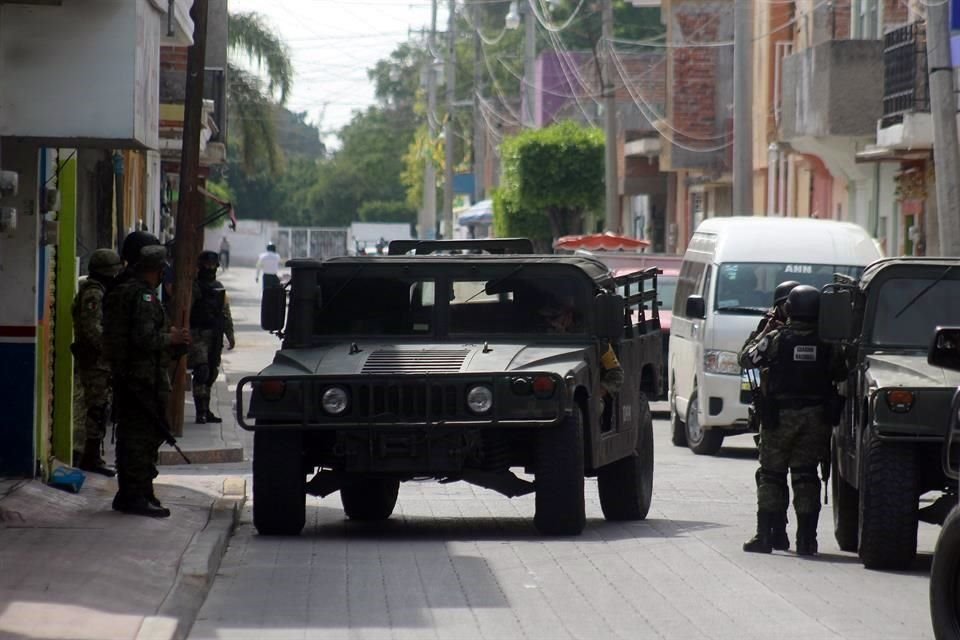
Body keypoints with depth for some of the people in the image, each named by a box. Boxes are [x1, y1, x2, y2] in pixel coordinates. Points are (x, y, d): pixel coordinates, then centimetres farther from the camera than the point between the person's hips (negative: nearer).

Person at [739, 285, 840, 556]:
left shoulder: (777, 339, -7)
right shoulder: (826, 343, -2)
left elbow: (748, 358, 4)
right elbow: (838, 373, 2)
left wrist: (763, 332, 16)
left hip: (780, 416, -2)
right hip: (815, 418, 2)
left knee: (771, 475, 7)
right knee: (806, 477, 7)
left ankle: (764, 535, 1)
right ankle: (806, 538, 3)